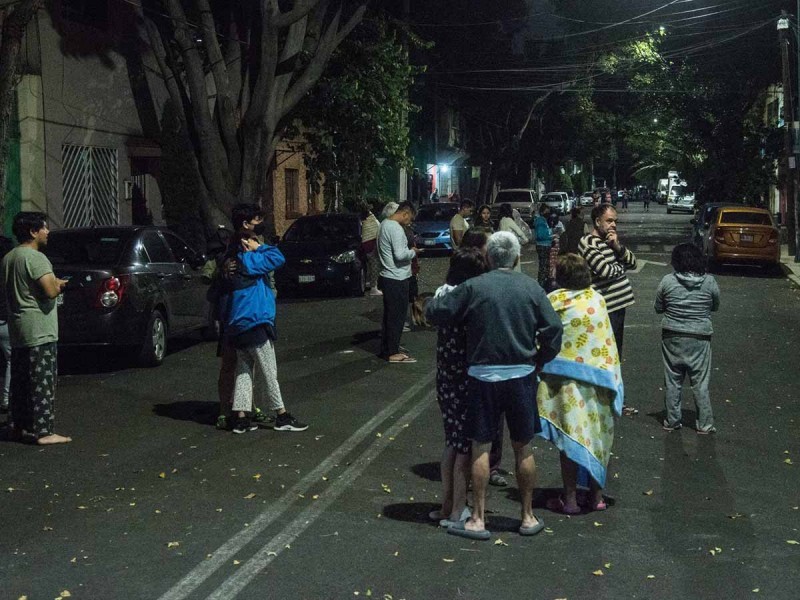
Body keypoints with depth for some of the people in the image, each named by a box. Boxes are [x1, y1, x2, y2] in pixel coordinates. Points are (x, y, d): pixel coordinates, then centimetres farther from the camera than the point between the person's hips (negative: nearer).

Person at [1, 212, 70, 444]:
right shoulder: (35, 258, -16)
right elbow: (51, 291, -25)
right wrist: (59, 284, -2)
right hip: (39, 331, -9)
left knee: (19, 381, 16)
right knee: (43, 381, -7)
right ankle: (44, 432, -7)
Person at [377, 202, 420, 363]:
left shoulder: (385, 224, 12)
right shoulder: (396, 229, -20)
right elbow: (400, 255, -27)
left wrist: (409, 251, 12)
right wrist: (413, 252, -9)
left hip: (387, 277, 10)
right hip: (397, 280, -10)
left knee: (389, 315, 17)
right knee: (397, 317, -3)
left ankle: (386, 349, 24)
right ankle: (393, 353, 3)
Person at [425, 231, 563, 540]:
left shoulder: (473, 287, -6)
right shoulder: (531, 288, 0)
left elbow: (434, 313, -2)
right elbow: (554, 329, -4)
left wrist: (434, 301, 20)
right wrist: (539, 361, 9)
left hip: (483, 376, -2)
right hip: (521, 376, 2)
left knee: (481, 447, 7)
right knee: (523, 447, 12)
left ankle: (477, 520, 10)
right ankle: (528, 517, 22)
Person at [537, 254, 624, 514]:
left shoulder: (554, 302, -9)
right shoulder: (598, 300, 3)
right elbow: (607, 341, 7)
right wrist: (611, 377, 15)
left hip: (568, 379, -4)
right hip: (599, 380, 4)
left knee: (571, 437, 3)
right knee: (596, 436, 12)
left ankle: (570, 499, 7)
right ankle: (596, 496, 20)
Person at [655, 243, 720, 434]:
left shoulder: (667, 281, -8)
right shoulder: (710, 282, -8)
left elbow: (658, 308, 2)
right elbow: (715, 307, 7)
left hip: (672, 337, 0)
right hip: (700, 338, 0)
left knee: (672, 381, 11)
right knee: (700, 382, 8)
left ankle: (672, 421, 18)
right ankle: (705, 424, 11)